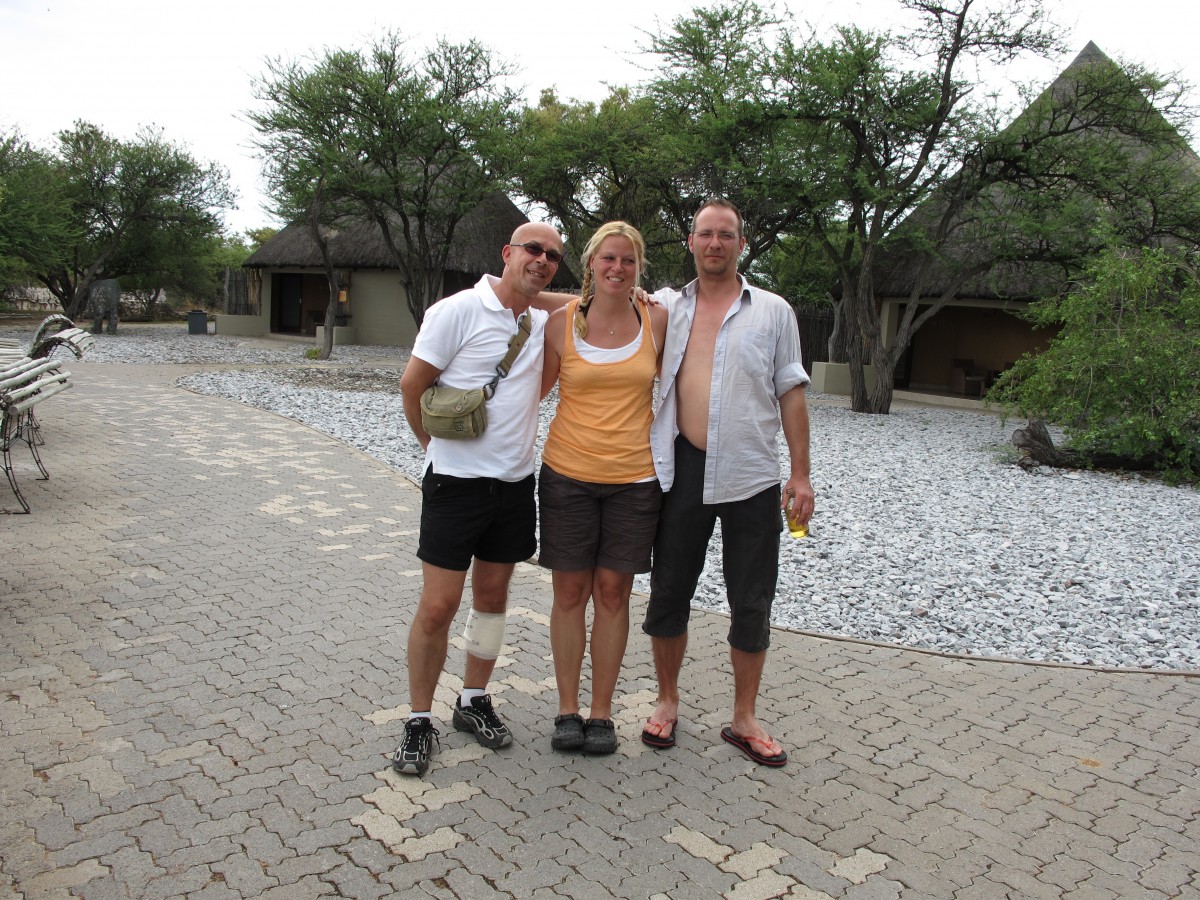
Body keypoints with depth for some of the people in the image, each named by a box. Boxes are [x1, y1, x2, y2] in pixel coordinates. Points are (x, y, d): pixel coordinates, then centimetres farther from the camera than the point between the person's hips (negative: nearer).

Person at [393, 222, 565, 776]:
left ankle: (473, 702, 30)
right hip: (456, 482, -5)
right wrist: (437, 445, 5)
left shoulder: (544, 323, 7)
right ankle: (419, 720, 14)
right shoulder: (459, 310, -10)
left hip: (515, 482, 6)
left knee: (493, 596, 13)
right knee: (438, 606, -2)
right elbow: (412, 384, -7)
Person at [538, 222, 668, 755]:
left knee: (613, 592, 7)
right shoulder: (562, 322, -1)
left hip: (634, 478, 0)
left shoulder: (657, 321, 1)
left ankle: (601, 712, 20)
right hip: (568, 473, 0)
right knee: (571, 591, 6)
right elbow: (535, 389, 9)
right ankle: (567, 709, 21)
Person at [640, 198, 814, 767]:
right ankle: (667, 703, 29)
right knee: (669, 593, 9)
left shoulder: (773, 311, 5)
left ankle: (744, 719, 22)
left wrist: (800, 475, -1)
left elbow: (791, 395, 5)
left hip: (751, 479, -1)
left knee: (752, 604, 6)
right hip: (682, 473, 1)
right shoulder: (667, 309, 8)